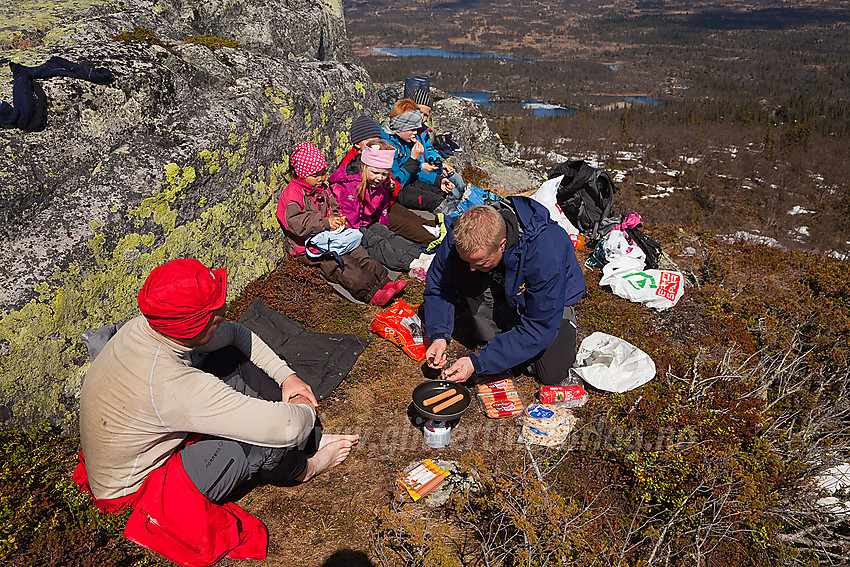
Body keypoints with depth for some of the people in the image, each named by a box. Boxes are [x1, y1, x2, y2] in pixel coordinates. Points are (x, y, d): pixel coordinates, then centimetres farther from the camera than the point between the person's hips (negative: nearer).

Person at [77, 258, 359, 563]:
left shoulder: (143, 327, -15)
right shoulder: (173, 385, -41)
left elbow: (236, 333, 3)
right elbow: (285, 427, -39)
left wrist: (286, 375, -3)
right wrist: (305, 411, -15)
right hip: (137, 490, -9)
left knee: (232, 359, 2)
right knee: (263, 435, -26)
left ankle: (312, 440, 7)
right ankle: (303, 467, 10)